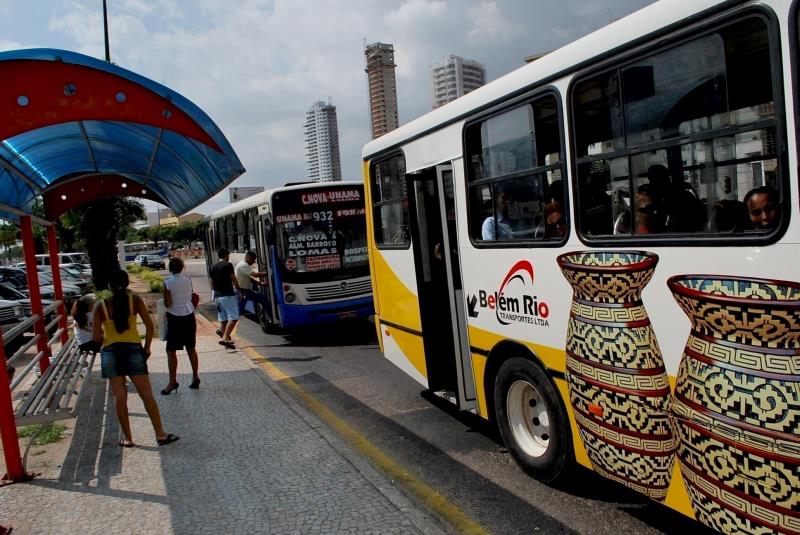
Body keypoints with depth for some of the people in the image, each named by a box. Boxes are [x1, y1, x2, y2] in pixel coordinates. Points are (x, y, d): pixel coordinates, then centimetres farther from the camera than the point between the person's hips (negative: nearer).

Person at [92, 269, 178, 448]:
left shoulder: (100, 306, -1)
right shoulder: (135, 300, -1)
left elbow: (96, 336, -3)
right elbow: (149, 325, -5)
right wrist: (147, 347, 6)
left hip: (110, 351, 1)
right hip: (133, 349, -1)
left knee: (119, 396, 7)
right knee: (146, 394, 4)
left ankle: (128, 438, 13)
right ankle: (160, 434, 5)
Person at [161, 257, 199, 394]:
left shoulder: (168, 282, -12)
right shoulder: (188, 279, 0)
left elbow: (167, 304, -12)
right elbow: (191, 297, 6)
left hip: (175, 318, -5)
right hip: (189, 316, 5)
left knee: (171, 351, 2)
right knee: (191, 348, 14)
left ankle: (172, 381, 1)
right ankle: (195, 377, 20)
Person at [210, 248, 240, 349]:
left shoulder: (213, 267, 14)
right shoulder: (228, 265, -8)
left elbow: (212, 283, 19)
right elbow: (233, 279, -7)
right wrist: (238, 288, 8)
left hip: (217, 296, 8)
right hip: (228, 295, -8)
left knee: (223, 319, 13)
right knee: (233, 318, -9)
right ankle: (225, 338, -18)